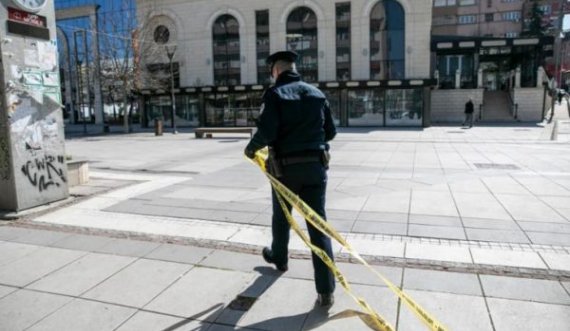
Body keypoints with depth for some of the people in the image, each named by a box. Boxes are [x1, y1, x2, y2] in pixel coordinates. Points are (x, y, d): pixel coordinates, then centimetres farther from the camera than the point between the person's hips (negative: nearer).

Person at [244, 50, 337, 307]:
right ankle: (326, 290, 1)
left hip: (285, 167, -3)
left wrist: (251, 148, 1)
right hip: (315, 165, 3)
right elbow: (330, 131, 10)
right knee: (318, 224, 1)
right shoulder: (317, 93, 8)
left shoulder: (274, 94, -6)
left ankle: (279, 258, 47)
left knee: (281, 217, 22)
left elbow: (266, 132, -18)